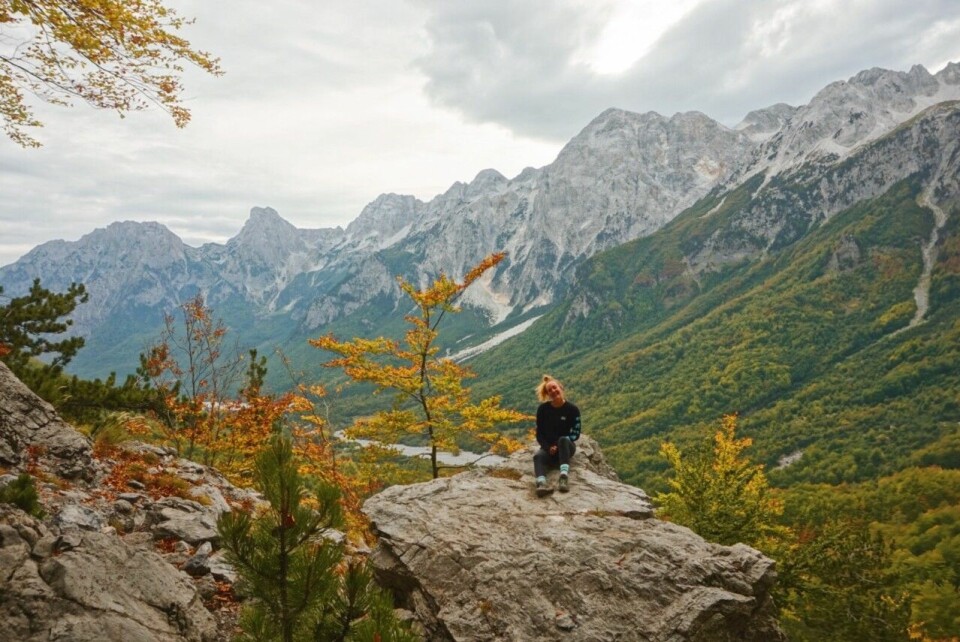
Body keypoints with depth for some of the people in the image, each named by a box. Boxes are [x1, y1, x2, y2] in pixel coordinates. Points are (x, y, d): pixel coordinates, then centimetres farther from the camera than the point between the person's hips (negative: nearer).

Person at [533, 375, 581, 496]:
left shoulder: (572, 409, -5)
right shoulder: (542, 409, 0)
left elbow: (575, 434, -7)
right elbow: (539, 434, 2)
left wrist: (558, 446, -18)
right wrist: (548, 447, -15)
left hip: (566, 446, -1)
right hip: (548, 447, 1)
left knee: (563, 440, -37)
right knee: (538, 456, -34)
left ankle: (564, 477, -49)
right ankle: (541, 484, -62)